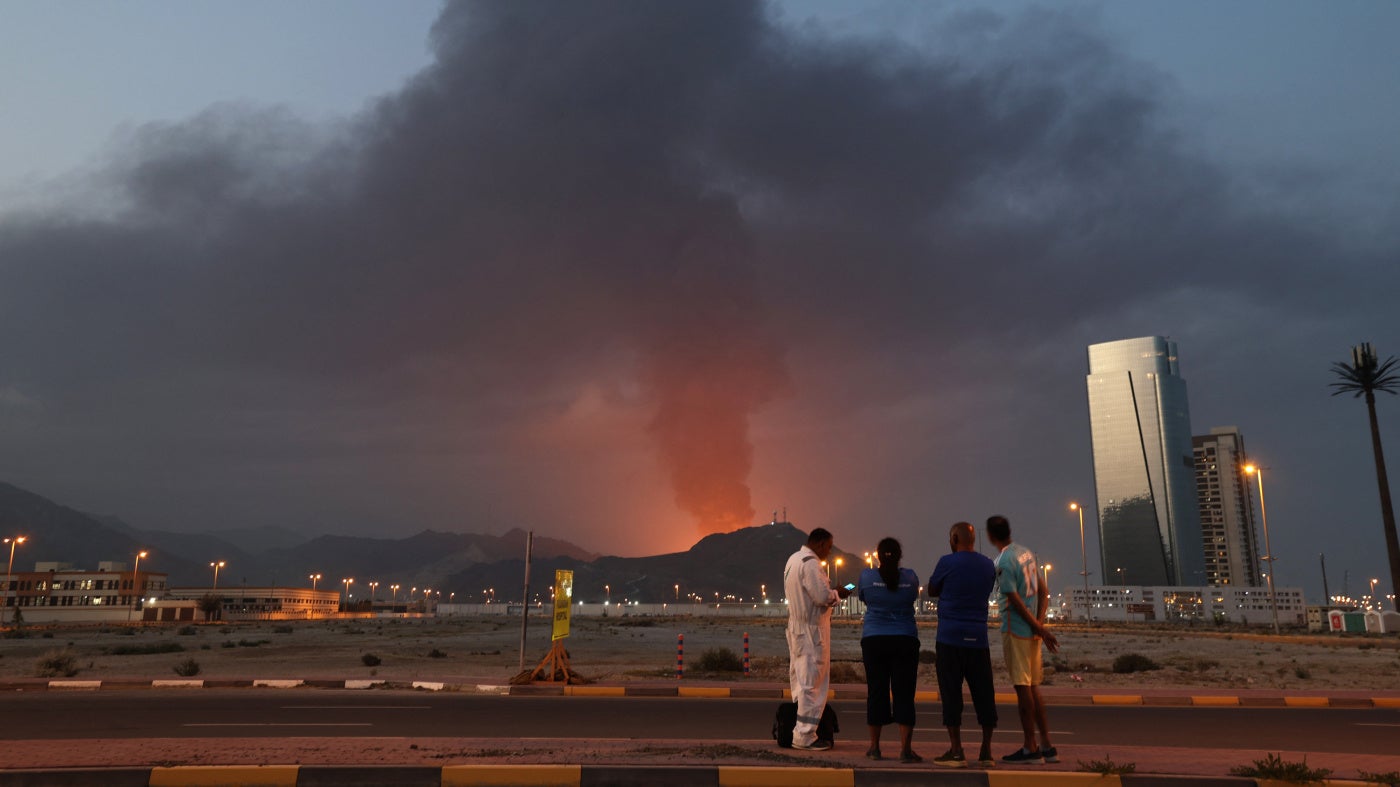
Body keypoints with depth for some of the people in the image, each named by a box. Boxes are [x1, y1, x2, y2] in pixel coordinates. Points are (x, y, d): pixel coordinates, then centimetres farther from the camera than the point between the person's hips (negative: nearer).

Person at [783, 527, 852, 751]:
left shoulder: (793, 559, 14)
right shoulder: (811, 563, -17)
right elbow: (823, 597, -22)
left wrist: (831, 592, 14)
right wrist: (838, 594, -3)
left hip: (796, 627, 10)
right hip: (812, 629, -10)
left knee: (800, 679, 14)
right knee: (812, 682, -5)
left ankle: (799, 732, 19)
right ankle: (805, 736, -2)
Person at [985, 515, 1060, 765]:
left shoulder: (1003, 562, -15)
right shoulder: (1026, 553, 10)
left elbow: (1016, 602, -17)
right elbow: (1043, 592, 9)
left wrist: (1040, 629, -11)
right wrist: (1040, 624, 1)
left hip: (1015, 630, -8)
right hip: (1032, 630, 8)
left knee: (1023, 688, -2)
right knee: (1033, 687, 14)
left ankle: (1030, 749, 2)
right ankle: (1047, 747, 17)